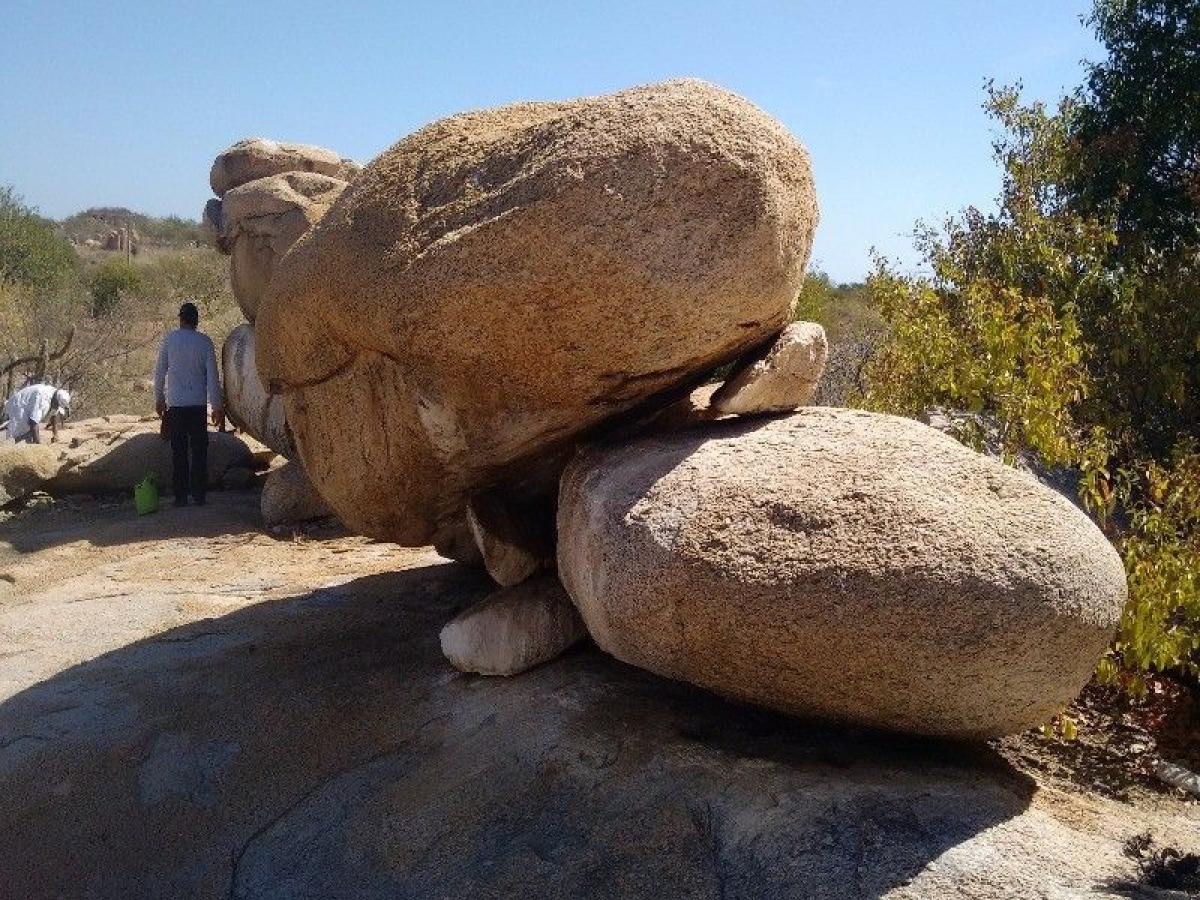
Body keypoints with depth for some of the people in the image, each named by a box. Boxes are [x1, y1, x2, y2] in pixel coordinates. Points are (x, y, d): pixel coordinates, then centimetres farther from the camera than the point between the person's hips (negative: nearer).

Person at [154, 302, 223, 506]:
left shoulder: (169, 340, 0)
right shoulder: (205, 342, 0)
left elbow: (160, 372, 4)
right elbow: (213, 376, 0)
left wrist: (159, 398, 17)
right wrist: (217, 406, 4)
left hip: (175, 404, 0)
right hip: (198, 403, 0)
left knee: (178, 451, 4)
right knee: (199, 449, 6)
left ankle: (180, 495, 4)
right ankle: (199, 494, 5)